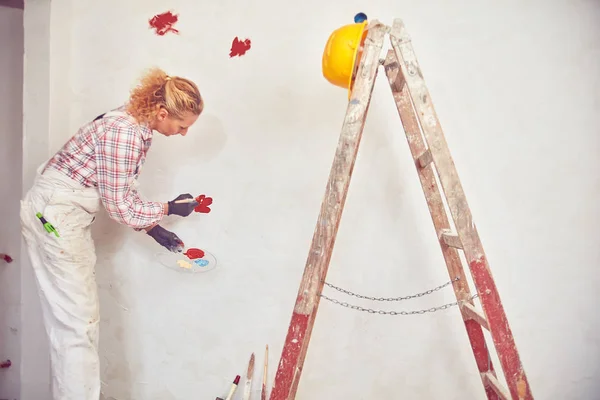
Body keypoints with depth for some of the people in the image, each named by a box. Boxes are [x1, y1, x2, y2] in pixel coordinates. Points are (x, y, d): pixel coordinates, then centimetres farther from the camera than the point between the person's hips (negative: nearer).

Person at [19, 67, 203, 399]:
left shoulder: (137, 127, 4)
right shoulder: (125, 133, -24)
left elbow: (123, 191, 11)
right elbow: (119, 206, -20)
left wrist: (153, 229, 10)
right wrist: (169, 208, -7)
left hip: (62, 215, 9)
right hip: (54, 215, -9)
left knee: (68, 317, 17)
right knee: (78, 321, -2)